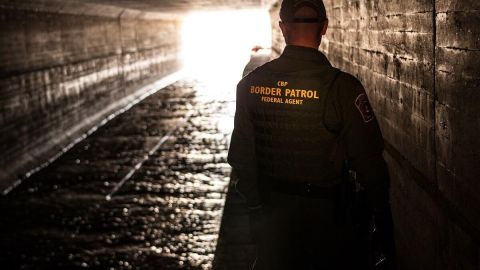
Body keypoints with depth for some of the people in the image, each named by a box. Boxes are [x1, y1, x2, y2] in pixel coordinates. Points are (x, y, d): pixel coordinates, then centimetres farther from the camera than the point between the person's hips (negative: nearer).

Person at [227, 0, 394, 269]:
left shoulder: (251, 83, -6)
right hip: (324, 213, -3)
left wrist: (255, 203, 14)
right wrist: (384, 220, -2)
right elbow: (368, 162, -15)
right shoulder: (342, 87, -19)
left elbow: (241, 155, 1)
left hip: (270, 212, 4)